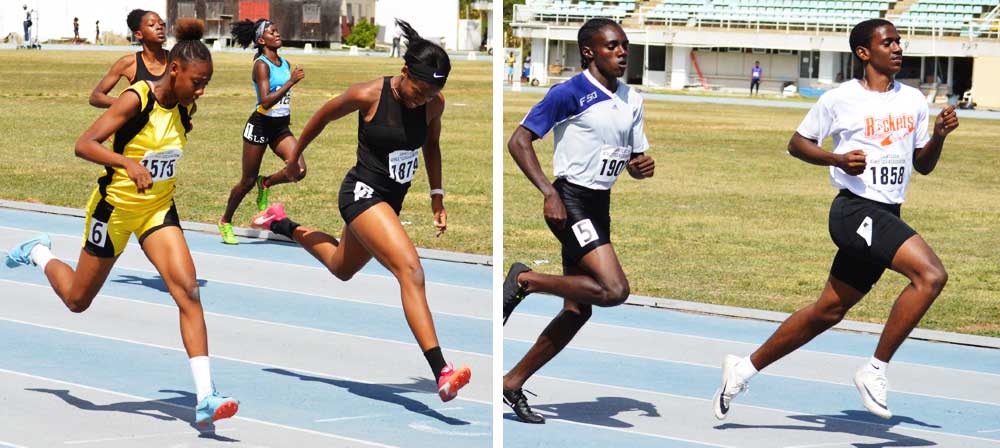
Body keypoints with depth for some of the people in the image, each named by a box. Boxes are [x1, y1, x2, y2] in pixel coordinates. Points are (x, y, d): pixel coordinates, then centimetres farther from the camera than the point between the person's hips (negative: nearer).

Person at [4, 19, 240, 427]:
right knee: (78, 300, 13)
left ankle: (205, 398, -21)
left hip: (158, 210, 5)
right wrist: (127, 162, -41)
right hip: (115, 207, -4)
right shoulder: (136, 99, -22)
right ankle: (39, 254, 47)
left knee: (188, 291, -17)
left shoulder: (182, 107, -2)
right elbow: (83, 145, -28)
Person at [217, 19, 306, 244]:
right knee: (248, 181, 4)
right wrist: (291, 82, -28)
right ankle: (225, 222, 25)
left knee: (298, 170, -17)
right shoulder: (261, 65, -14)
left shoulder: (285, 64, 9)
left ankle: (265, 184, 13)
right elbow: (266, 101, -25)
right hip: (260, 125, -6)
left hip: (281, 127, 6)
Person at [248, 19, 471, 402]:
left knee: (342, 269, 29)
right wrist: (295, 156, 12)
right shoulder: (368, 95, -18)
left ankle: (281, 224, 53)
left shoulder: (434, 104, -5)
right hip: (362, 193, -7)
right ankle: (442, 374, -35)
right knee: (411, 270, -26)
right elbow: (324, 115, 0)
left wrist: (437, 195, 10)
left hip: (391, 199, 7)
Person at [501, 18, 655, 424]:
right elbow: (519, 140, -11)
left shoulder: (632, 100, 13)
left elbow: (634, 158, 22)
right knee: (614, 290, -22)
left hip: (599, 206, 8)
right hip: (570, 201, -8)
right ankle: (525, 280, -4)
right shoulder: (571, 93, -10)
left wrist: (641, 166, -3)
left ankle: (512, 383, 17)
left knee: (578, 310, 8)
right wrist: (549, 193, -21)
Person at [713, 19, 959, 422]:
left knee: (828, 311, 12)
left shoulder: (913, 100, 12)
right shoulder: (840, 99, -4)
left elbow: (923, 165, 18)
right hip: (855, 210, -7)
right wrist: (837, 159, -12)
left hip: (886, 219, 7)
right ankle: (876, 370, -16)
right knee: (931, 274, -25)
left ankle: (744, 369, 25)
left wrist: (939, 135, -2)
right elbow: (797, 143, 5)